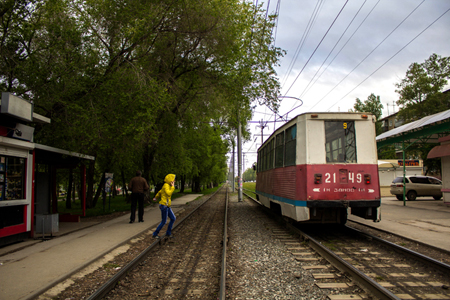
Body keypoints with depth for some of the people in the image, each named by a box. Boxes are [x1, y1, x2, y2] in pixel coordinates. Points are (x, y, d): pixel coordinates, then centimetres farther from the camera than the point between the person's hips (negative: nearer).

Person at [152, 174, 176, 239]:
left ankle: (168, 233, 20)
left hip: (167, 206, 10)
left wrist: (155, 197, 43)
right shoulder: (166, 185, -15)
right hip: (164, 206, -10)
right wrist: (173, 187, -21)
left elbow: (160, 192, 27)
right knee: (163, 222, -1)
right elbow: (169, 194, -32)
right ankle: (155, 234, 13)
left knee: (173, 219, 11)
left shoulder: (168, 186, 13)